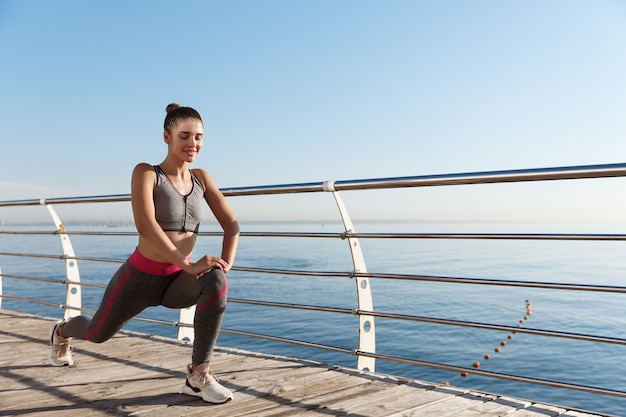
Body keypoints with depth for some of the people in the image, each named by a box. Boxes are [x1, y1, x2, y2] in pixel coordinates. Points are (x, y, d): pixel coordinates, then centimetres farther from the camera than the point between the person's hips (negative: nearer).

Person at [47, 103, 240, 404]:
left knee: (215, 282, -33)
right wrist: (189, 264, -37)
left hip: (177, 281, 2)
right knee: (98, 332, 23)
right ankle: (62, 331, 63)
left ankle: (198, 376, -20)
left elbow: (231, 225, -4)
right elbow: (145, 225, -31)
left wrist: (225, 263, -22)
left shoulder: (201, 178, -2)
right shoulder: (145, 173, -16)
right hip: (140, 277, -2)